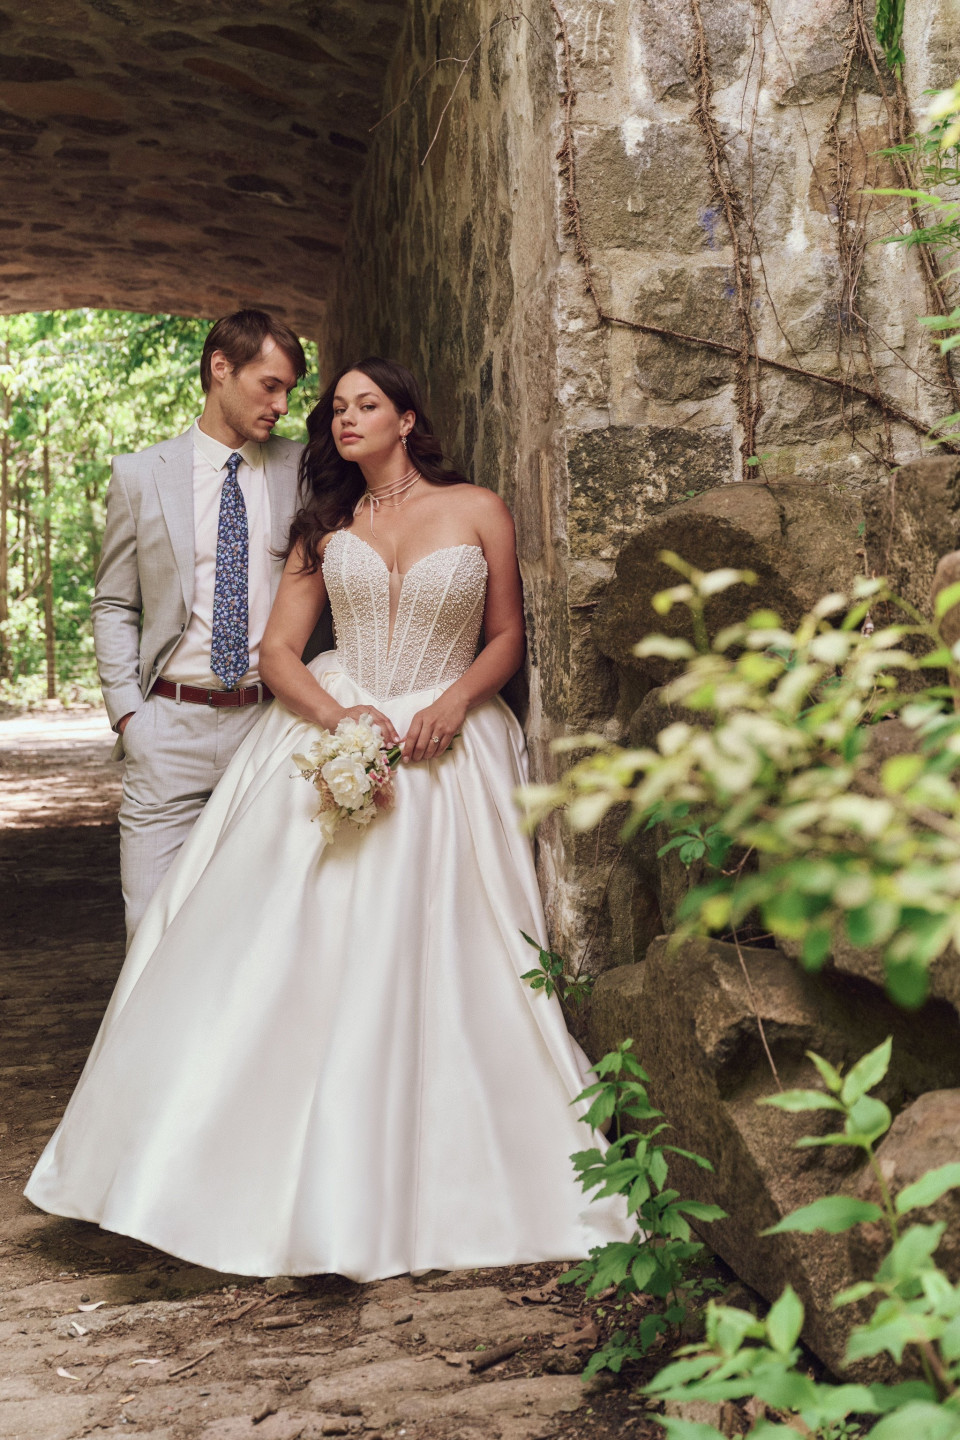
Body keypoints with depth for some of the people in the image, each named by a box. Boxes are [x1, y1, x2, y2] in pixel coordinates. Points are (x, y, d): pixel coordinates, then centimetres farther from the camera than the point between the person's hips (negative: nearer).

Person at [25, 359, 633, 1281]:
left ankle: (422, 1192, 11)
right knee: (291, 957, -6)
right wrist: (338, 716, -13)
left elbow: (507, 636, 8)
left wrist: (454, 701, -11)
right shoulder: (326, 527, 12)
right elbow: (277, 652, 6)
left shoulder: (478, 510, 5)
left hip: (445, 749, -2)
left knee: (431, 971, -3)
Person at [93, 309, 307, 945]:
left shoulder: (300, 470, 7)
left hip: (269, 724, 1)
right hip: (170, 728, 0)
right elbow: (114, 606, 10)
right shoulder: (141, 475, 6)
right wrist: (127, 711, -1)